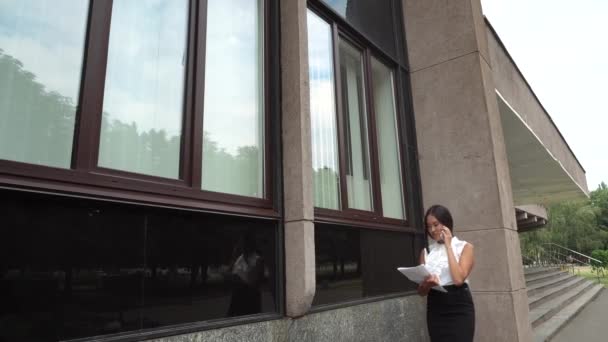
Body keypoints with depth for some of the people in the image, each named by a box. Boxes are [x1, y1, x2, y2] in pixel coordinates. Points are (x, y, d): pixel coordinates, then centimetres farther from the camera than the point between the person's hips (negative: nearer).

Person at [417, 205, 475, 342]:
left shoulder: (464, 247, 3)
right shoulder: (426, 252, 11)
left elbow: (458, 279, -16)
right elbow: (421, 291, 9)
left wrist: (448, 246, -8)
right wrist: (427, 284, -15)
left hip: (459, 309, -3)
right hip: (435, 311, 3)